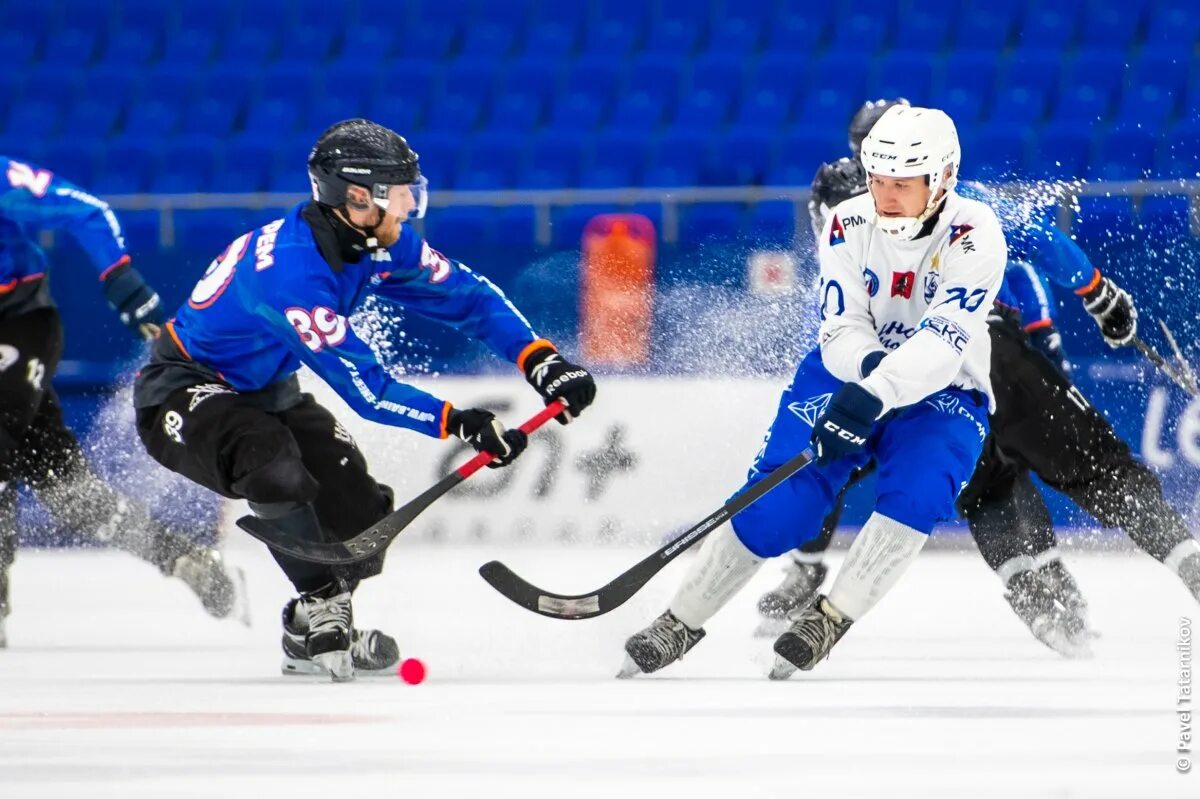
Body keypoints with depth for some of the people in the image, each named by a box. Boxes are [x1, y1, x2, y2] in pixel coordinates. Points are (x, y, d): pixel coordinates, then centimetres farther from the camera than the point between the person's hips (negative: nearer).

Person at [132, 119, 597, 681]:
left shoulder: (380, 242, -10)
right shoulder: (290, 271, -36)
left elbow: (466, 295, -3)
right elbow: (367, 390, -35)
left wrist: (543, 362, -16)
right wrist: (460, 423, -38)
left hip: (264, 390, 9)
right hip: (184, 395, -9)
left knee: (357, 502, -4)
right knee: (278, 472, -35)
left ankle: (312, 635, 18)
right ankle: (322, 610, -16)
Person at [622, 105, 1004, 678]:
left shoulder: (973, 235, -23)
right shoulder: (848, 226, -13)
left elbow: (942, 341, -33)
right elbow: (842, 333, -13)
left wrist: (876, 395, -46)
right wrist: (871, 365, -37)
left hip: (942, 393, -2)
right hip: (853, 372, 2)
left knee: (917, 488, -32)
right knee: (782, 498, -14)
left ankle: (829, 618, -17)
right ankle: (681, 623, 1)